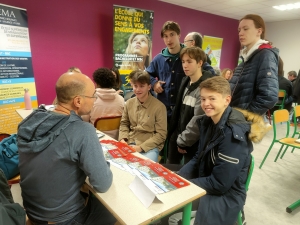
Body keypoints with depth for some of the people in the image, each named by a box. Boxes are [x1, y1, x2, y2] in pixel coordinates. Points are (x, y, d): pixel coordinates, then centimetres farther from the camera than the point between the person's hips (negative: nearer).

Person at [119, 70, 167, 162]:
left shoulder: (159, 106, -11)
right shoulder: (129, 103, 4)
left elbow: (161, 134, -9)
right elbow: (124, 123, 17)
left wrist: (141, 147, -15)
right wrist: (123, 139, -3)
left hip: (150, 146, -4)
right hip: (130, 143, 4)